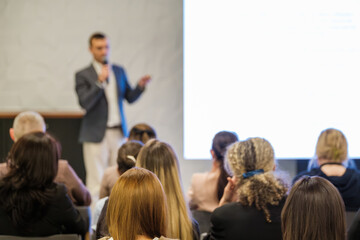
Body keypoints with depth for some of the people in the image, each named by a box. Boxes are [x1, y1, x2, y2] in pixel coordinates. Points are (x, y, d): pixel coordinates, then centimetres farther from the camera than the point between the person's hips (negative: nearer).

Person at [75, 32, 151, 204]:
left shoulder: (119, 71, 12)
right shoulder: (83, 75, -3)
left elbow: (129, 97, 16)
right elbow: (85, 103, -14)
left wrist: (140, 86, -3)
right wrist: (100, 82, -22)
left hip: (119, 132, 4)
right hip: (96, 134, -4)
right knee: (96, 181, -3)